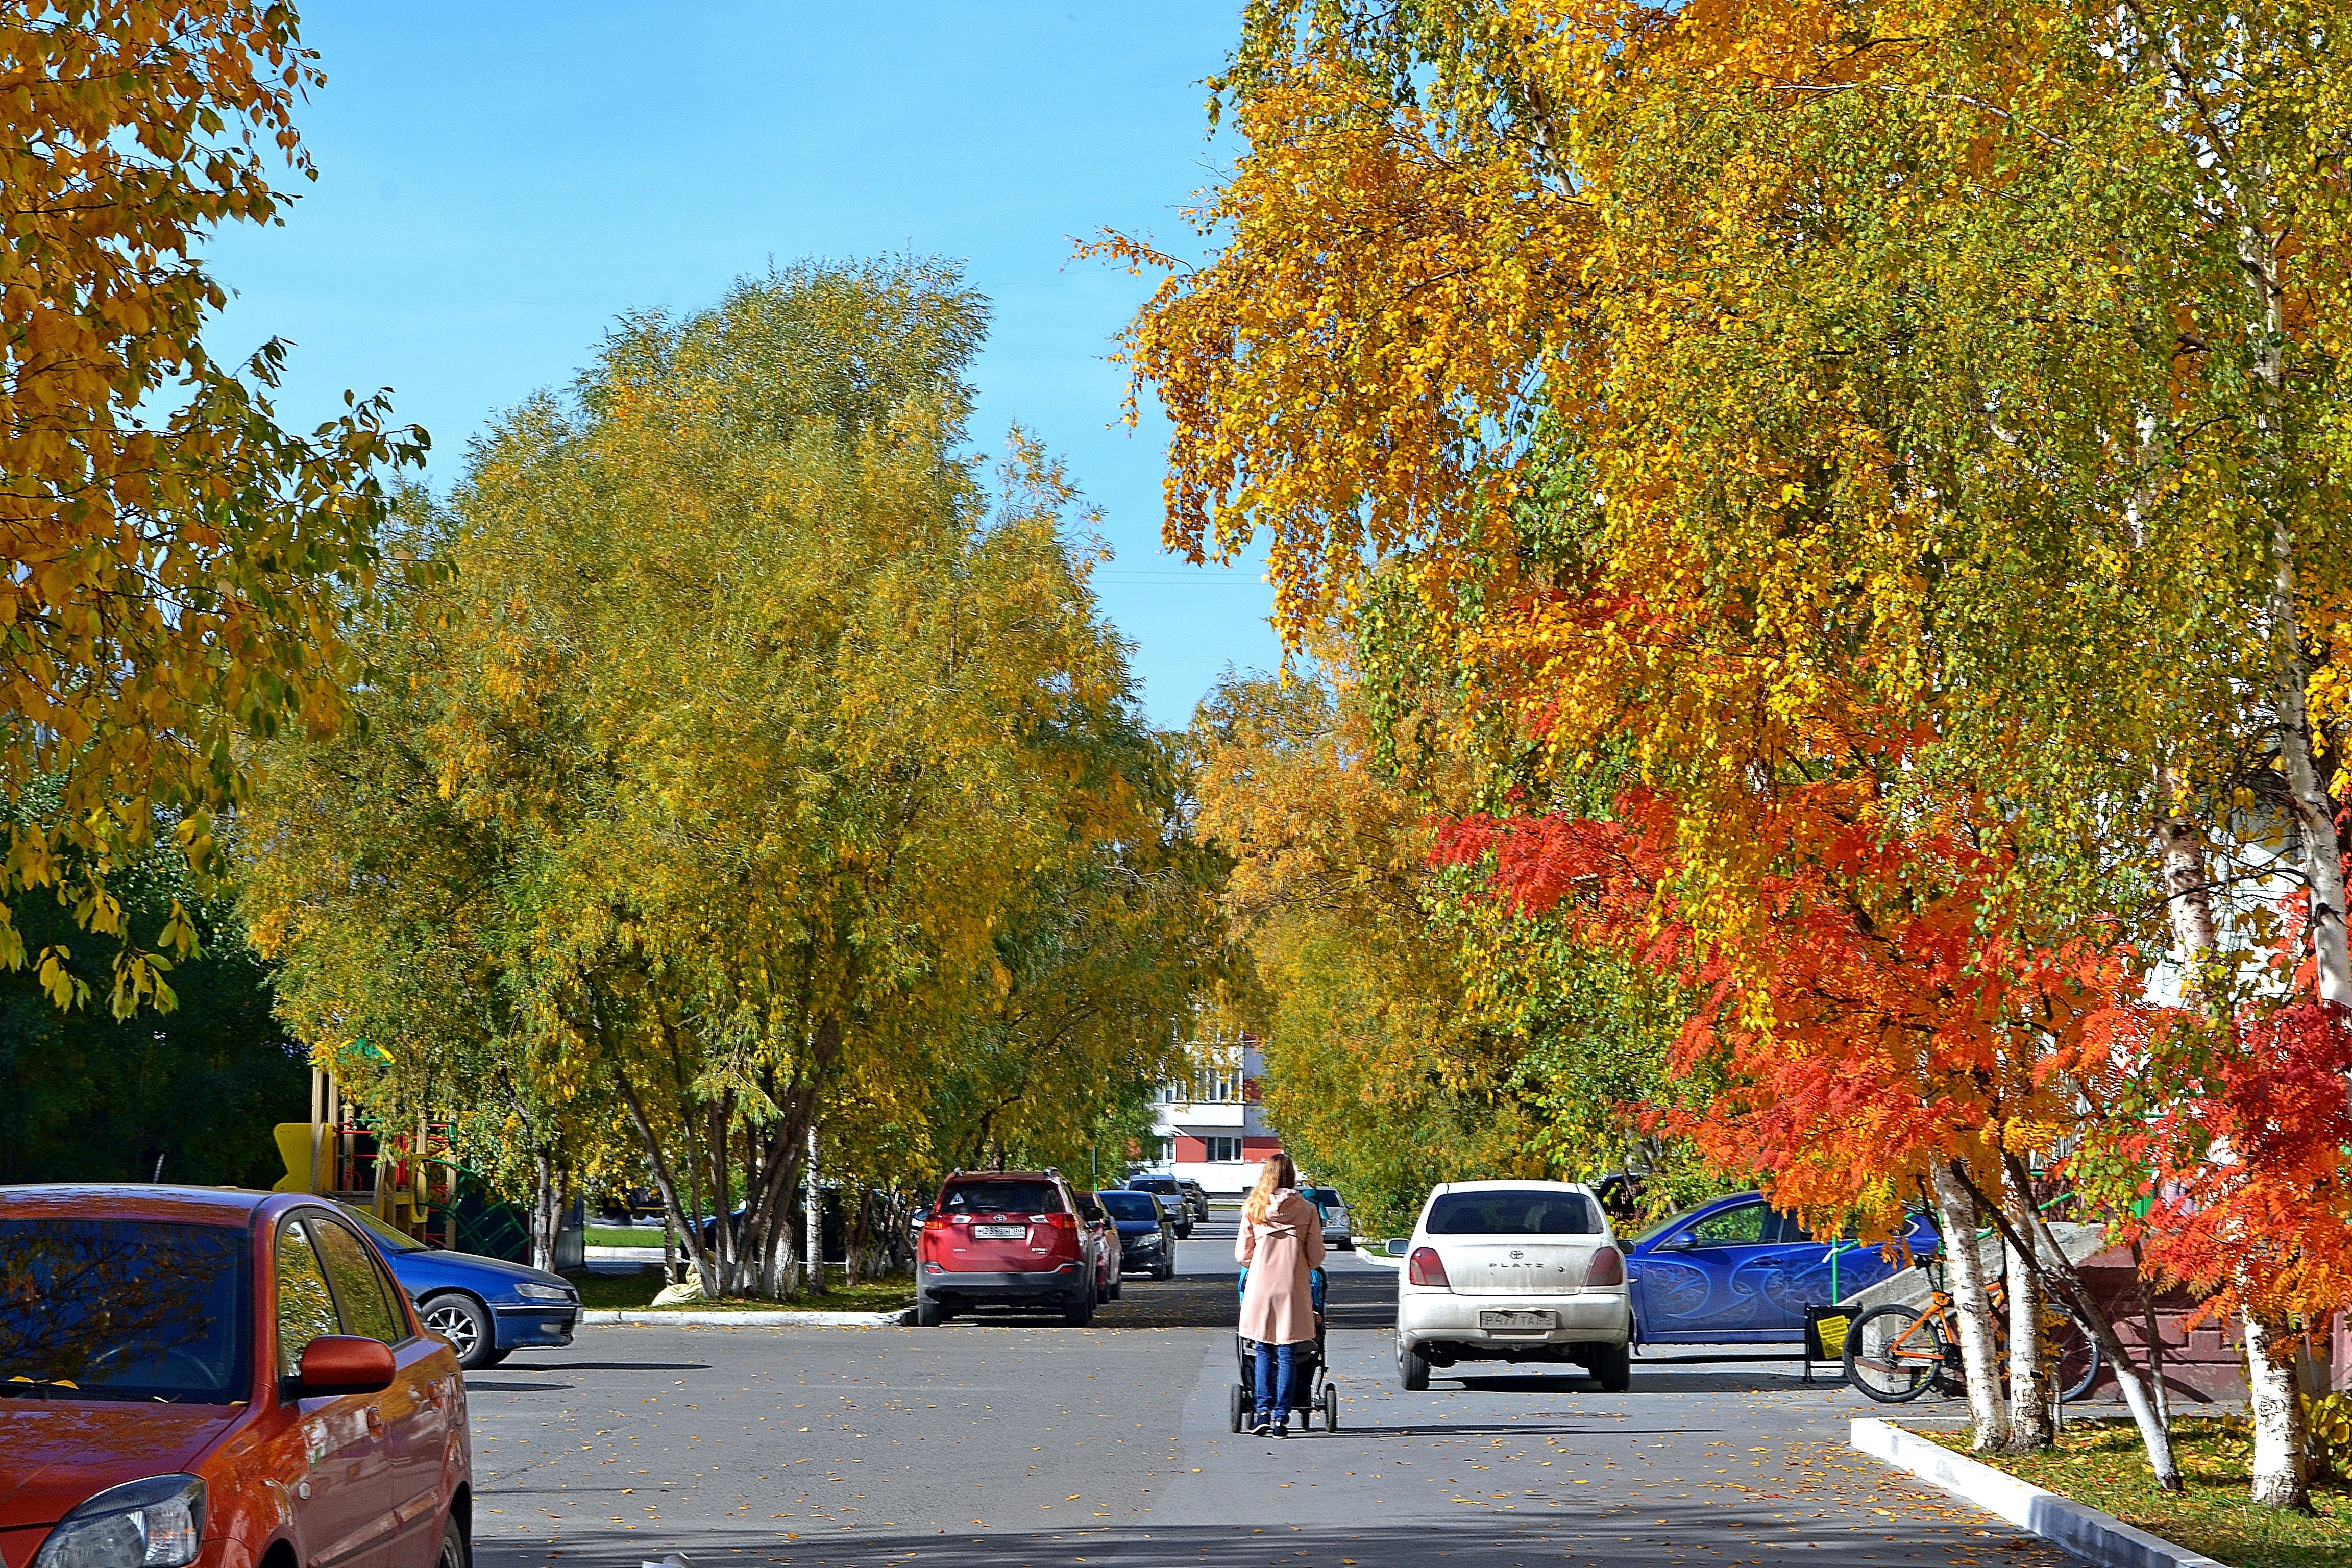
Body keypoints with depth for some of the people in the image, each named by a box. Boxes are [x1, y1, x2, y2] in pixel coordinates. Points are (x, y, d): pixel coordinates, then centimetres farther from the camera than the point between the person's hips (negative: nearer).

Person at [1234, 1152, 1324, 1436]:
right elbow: (1316, 1257, 0)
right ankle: (1281, 1418, 0)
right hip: (1293, 1290, -1)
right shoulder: (1307, 1210, -2)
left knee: (1264, 1351, 11)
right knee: (1287, 1354, 3)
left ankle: (1264, 1413, 1)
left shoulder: (1253, 1210, -1)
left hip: (1260, 1287, 1)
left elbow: (1242, 1255, 3)